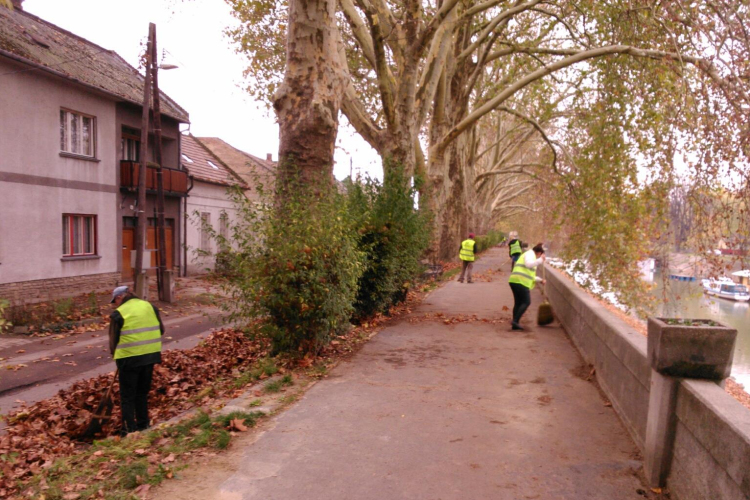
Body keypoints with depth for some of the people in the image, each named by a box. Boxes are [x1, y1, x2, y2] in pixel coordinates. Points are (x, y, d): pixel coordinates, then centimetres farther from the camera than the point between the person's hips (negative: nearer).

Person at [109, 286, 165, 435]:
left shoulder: (118, 314, -6)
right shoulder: (150, 306, 9)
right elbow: (161, 330, 13)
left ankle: (130, 429, 7)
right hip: (151, 355, 5)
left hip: (130, 358, -5)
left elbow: (114, 339, 0)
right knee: (143, 392, 19)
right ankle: (143, 425, 25)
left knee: (127, 395, 7)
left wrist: (115, 354, 16)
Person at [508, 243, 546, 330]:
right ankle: (515, 321, -12)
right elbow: (528, 264, -23)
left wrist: (540, 280, 38)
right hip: (521, 281, -10)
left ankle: (515, 324, 10)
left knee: (517, 303, 11)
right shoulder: (530, 254, 0)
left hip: (514, 281, 10)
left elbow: (530, 275, 37)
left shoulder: (529, 254, 31)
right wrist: (540, 260, -18)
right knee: (526, 302, -5)